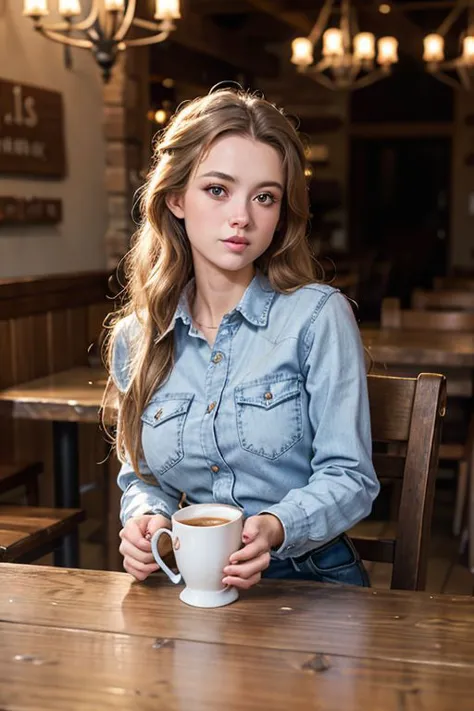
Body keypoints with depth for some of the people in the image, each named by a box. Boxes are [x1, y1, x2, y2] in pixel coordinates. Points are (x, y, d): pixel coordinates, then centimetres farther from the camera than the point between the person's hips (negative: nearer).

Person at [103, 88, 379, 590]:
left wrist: (275, 528, -25)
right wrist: (144, 517, -7)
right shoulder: (135, 340, 6)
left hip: (310, 579, -3)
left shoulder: (318, 316, -7)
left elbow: (349, 476, -6)